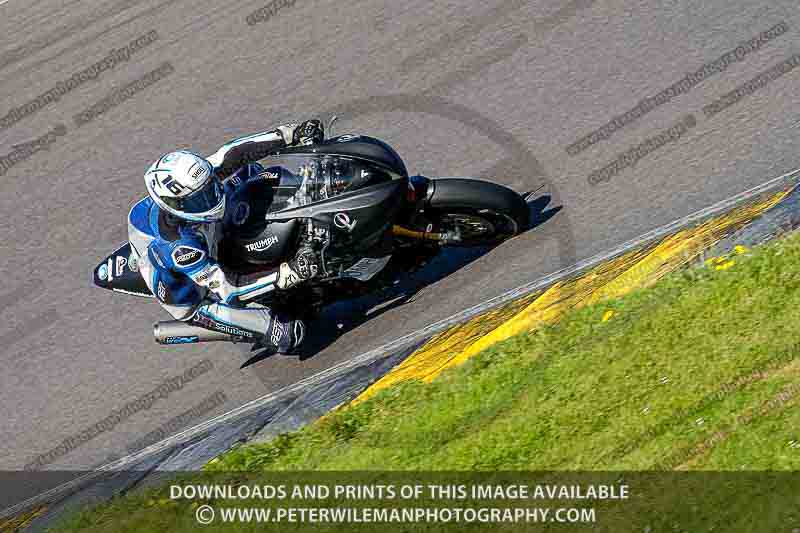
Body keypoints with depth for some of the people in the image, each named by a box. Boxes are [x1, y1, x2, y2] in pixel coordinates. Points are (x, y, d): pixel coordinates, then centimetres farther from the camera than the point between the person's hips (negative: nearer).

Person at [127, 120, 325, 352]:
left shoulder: (195, 182, -27)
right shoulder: (178, 245, -44)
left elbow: (232, 154, -20)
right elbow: (225, 287, -41)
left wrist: (291, 135, -28)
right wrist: (287, 274, -49)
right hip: (193, 301, -7)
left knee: (248, 169, 3)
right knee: (289, 333, -19)